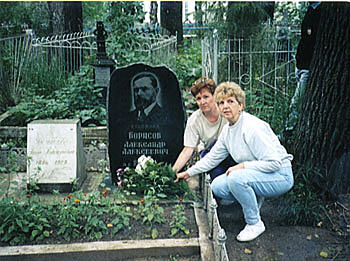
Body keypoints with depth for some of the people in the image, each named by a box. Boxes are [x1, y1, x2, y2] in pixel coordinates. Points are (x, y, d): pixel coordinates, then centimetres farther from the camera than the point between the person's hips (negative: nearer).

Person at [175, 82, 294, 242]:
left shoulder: (253, 127, -24)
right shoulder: (227, 130, 4)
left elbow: (275, 162, -26)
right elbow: (212, 158, 16)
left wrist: (243, 166, -21)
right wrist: (188, 173, 17)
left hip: (280, 176, -8)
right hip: (255, 175, 8)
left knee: (236, 178, -32)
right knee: (217, 187, -4)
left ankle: (255, 224, -12)